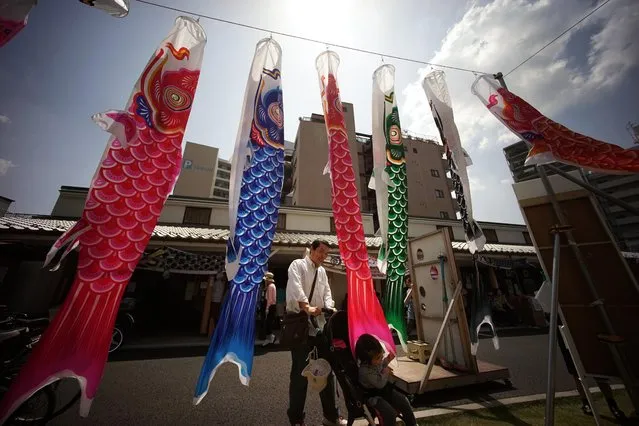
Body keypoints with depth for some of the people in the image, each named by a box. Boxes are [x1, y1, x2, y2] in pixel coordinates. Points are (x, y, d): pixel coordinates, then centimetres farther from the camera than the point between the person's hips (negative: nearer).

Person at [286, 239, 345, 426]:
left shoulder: (322, 271, 14)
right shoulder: (298, 265, -8)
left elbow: (327, 292, 10)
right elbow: (296, 287, -24)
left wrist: (329, 307, -10)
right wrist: (307, 307, -36)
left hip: (320, 325, 7)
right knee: (300, 372, 7)